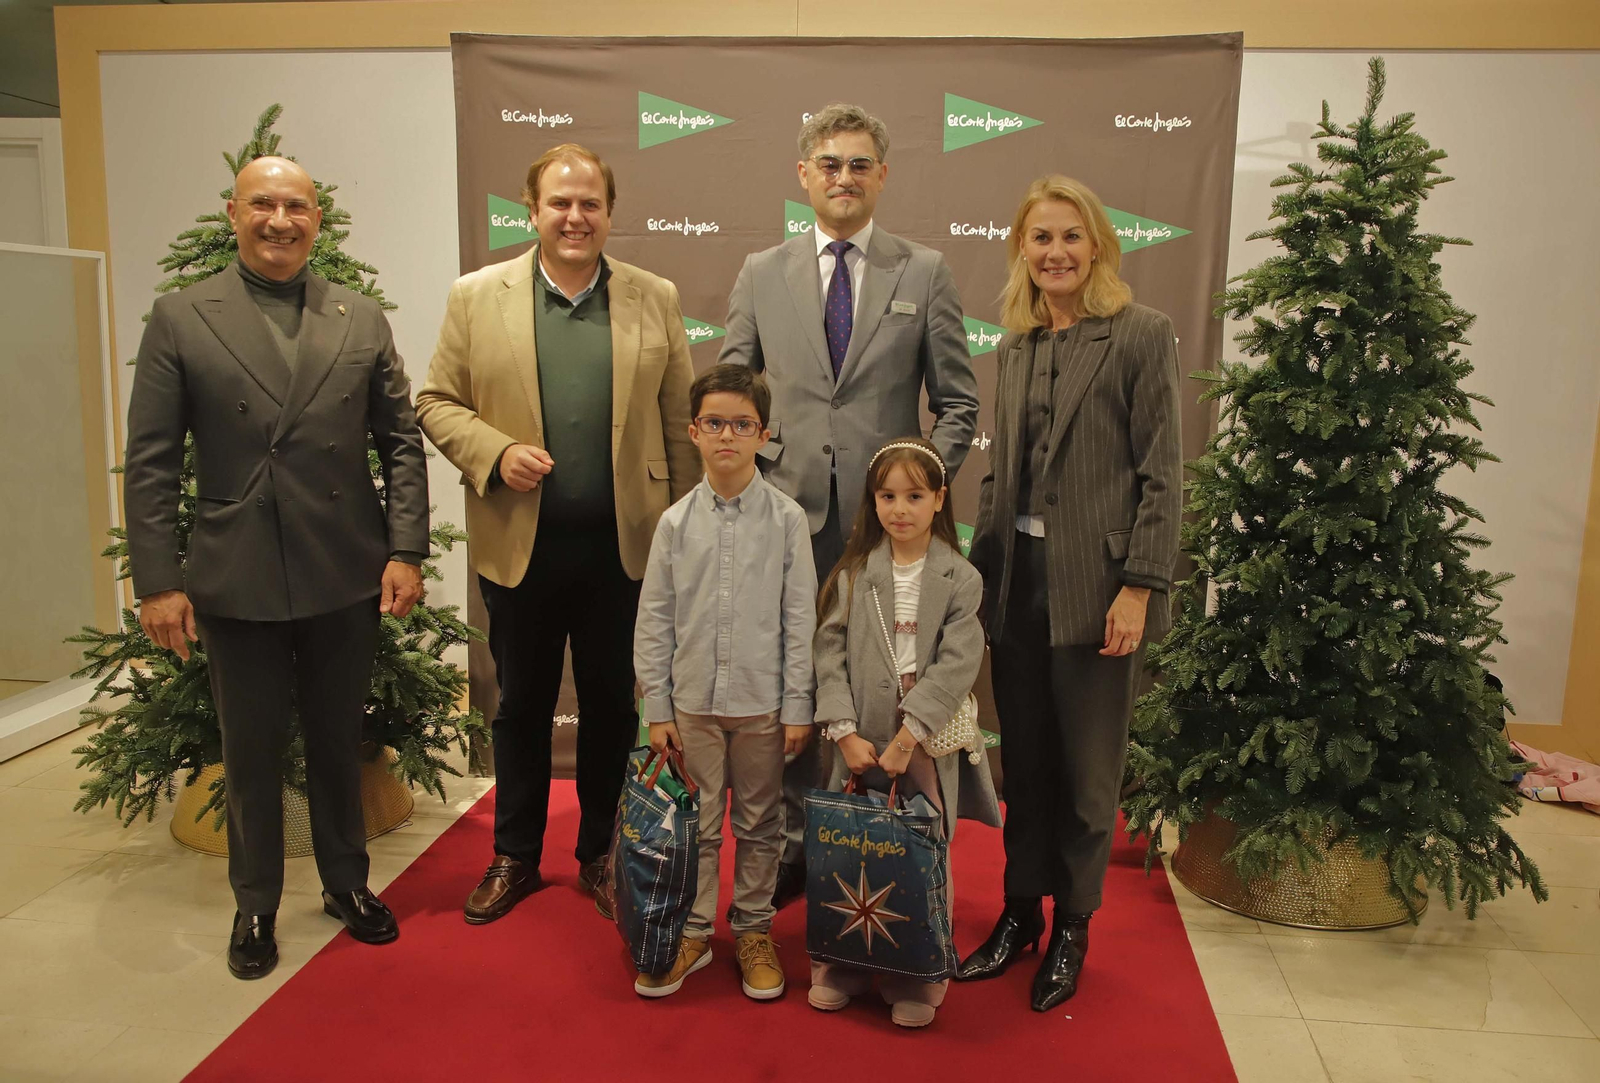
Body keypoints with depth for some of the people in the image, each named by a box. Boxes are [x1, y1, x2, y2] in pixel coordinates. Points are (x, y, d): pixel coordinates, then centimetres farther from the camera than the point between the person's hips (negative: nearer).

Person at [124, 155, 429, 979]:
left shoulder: (363, 319, 4)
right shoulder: (180, 319, -1)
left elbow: (402, 442, 3)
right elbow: (149, 463, -3)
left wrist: (406, 551, -5)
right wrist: (157, 581, -7)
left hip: (346, 578, 1)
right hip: (235, 584, -1)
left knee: (338, 741, 16)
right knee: (251, 754, 13)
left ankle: (346, 881, 36)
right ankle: (255, 904, 33)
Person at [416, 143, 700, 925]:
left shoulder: (655, 299, 3)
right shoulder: (476, 297, 2)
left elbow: (679, 421, 3)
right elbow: (436, 402, 4)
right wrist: (495, 453, -15)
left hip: (623, 546, 0)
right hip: (520, 546, 0)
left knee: (612, 706, 12)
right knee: (521, 706, 14)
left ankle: (601, 854, 31)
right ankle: (515, 857, 31)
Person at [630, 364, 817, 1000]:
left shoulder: (786, 519, -4)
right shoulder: (676, 522, 0)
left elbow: (800, 619, -2)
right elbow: (653, 621, 3)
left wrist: (798, 707, -4)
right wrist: (656, 709, 1)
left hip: (763, 704, -1)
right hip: (692, 702, 1)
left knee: (760, 825, 11)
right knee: (696, 824, 11)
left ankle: (753, 930, 29)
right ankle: (693, 933, 27)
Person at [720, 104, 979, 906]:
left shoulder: (925, 273, 4)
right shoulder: (761, 274, 8)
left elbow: (958, 401, 5)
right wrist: (749, 466, -1)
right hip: (790, 515, 1)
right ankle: (794, 837, 26)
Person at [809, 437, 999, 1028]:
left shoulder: (960, 579, -2)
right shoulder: (853, 574, 3)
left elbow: (957, 664, -10)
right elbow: (830, 654, -1)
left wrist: (907, 736, -16)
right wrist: (846, 732, -11)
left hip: (927, 744, -1)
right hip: (860, 743, 2)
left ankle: (916, 980, 22)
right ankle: (842, 967, 27)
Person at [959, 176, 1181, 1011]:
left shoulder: (1142, 335, -5)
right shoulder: (1015, 345, 12)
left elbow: (1161, 474, -8)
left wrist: (1139, 587, -14)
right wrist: (979, 567, 10)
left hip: (1094, 585, -5)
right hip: (1016, 580, 5)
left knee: (1087, 769, 7)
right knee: (1024, 758, 15)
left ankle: (1072, 928, 26)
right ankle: (1021, 911, 31)